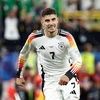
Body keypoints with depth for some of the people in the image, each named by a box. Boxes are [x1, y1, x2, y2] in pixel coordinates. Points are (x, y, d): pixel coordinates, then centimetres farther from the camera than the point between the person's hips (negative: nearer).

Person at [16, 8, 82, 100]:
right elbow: (23, 54, 11)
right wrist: (19, 75, 14)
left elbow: (78, 61, -20)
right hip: (49, 81, 1)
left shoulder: (66, 37, -15)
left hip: (68, 78, -1)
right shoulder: (34, 38, -9)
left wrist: (68, 75, -37)